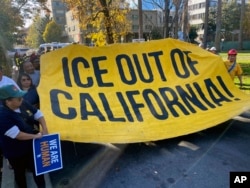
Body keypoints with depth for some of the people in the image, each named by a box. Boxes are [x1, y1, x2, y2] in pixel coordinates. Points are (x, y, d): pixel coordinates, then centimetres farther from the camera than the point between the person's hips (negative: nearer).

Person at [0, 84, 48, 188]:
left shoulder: (23, 104, -10)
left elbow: (38, 114, -1)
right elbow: (17, 134, -33)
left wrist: (44, 129, -13)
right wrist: (35, 136, -22)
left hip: (31, 146, 7)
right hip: (15, 152, -6)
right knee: (20, 172, 21)